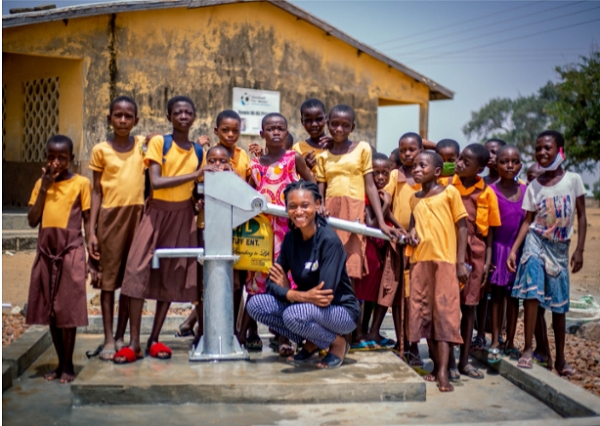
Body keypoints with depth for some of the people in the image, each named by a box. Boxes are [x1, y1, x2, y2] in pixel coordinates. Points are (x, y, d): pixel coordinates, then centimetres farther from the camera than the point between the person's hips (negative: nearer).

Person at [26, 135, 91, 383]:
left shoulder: (81, 183, -3)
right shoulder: (41, 183, 9)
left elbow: (88, 221, -1)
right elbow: (32, 221, 1)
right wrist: (44, 187, -6)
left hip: (71, 251, -4)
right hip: (46, 252, 4)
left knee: (68, 311, -1)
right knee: (49, 311, 8)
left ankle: (68, 365, 11)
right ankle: (61, 363, 20)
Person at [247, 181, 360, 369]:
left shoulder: (329, 240, -21)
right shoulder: (291, 238, -2)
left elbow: (325, 295, -27)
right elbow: (271, 283, -6)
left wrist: (287, 292, -16)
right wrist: (301, 296, -24)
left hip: (342, 311, -7)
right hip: (307, 306, 7)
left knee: (294, 314, -35)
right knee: (255, 304, -11)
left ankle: (338, 343, -4)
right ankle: (312, 343, 6)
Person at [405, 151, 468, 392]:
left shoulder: (449, 192, 1)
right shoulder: (414, 198, 15)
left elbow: (461, 227, 0)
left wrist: (461, 262, -6)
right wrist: (411, 233, 1)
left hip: (444, 261, -5)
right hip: (419, 261, 5)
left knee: (444, 313, -8)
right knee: (423, 314, 6)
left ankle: (443, 373, -11)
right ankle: (436, 366, 18)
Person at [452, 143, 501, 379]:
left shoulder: (487, 193, -1)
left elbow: (489, 230, 4)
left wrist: (487, 261, 0)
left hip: (474, 253, 1)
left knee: (469, 305, 9)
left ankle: (464, 360, 19)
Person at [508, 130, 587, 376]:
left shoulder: (573, 180, -3)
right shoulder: (534, 186, 0)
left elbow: (581, 216, -1)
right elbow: (527, 221, 1)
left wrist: (579, 250, -6)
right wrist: (513, 250, -7)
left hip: (560, 248, 0)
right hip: (536, 243, 0)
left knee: (558, 305, 7)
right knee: (532, 294, -16)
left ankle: (560, 357, 17)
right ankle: (528, 349, -10)